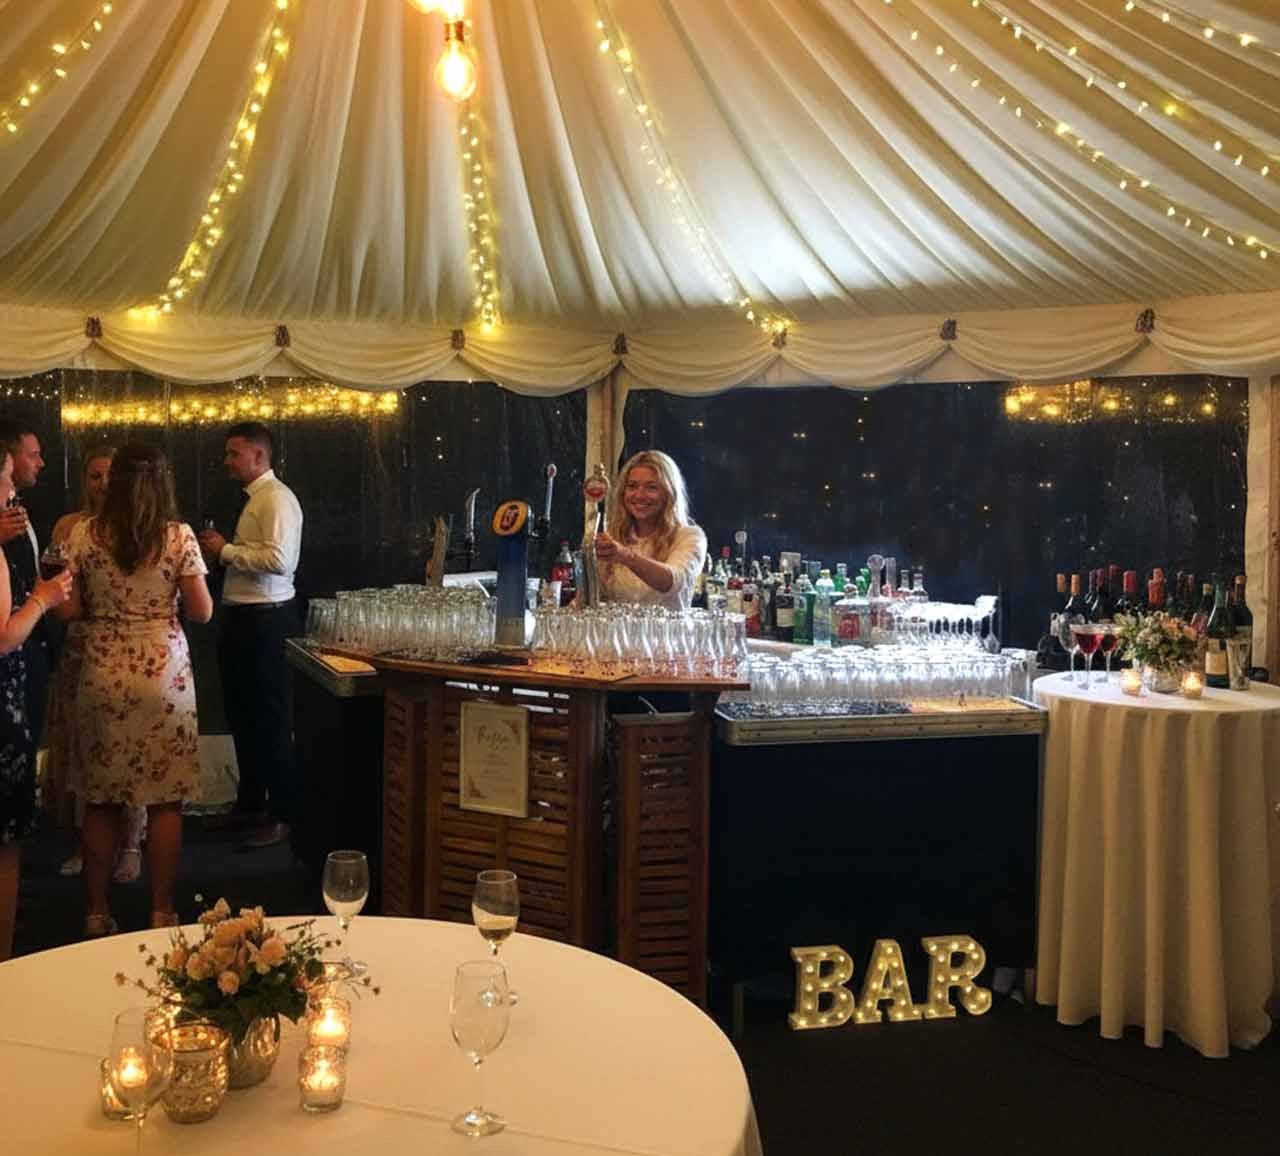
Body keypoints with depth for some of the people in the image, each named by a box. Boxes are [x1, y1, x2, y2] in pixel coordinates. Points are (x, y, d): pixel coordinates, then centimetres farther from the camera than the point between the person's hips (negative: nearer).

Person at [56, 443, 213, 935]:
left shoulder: (85, 534, -1)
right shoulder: (179, 536, -6)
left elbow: (68, 610, 0)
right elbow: (202, 612, -5)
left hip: (102, 673, 2)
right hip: (165, 673, -2)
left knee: (100, 798, 11)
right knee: (165, 800, 5)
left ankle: (97, 913, 17)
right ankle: (161, 912, 10)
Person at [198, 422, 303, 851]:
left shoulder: (276, 498, -14)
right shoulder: (253, 498, 15)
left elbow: (278, 559, -26)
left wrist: (226, 550, -16)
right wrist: (222, 550, 5)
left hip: (265, 620, -10)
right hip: (242, 617, 10)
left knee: (269, 718, -3)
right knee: (241, 713, 18)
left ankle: (282, 815, 7)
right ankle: (249, 803, 32)